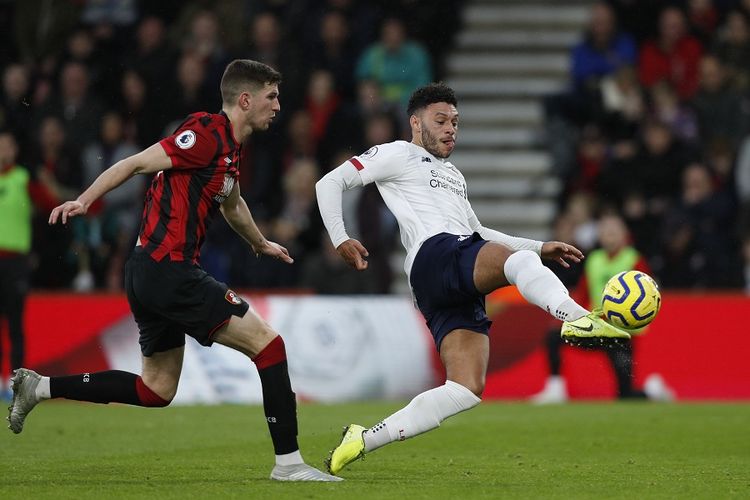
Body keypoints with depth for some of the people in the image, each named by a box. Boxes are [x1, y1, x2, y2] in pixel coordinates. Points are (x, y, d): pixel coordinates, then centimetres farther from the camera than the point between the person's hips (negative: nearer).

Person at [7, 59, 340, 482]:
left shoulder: (231, 146, 17)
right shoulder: (209, 133, -13)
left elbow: (231, 203, 37)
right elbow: (138, 164, -16)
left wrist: (261, 244, 53)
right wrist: (84, 201, -25)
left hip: (150, 273, 10)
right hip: (169, 270, -10)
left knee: (157, 390, 17)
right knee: (267, 341, -9)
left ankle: (39, 387, 20)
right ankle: (288, 461, -8)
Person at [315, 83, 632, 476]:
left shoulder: (453, 175, 38)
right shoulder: (398, 155, 14)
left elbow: (476, 233, 43)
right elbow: (330, 183, 9)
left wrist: (540, 248, 33)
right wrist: (340, 241, -4)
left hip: (463, 288, 8)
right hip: (434, 256, -8)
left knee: (467, 390, -10)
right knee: (517, 260, -35)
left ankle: (363, 440, -6)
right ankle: (576, 319, -65)